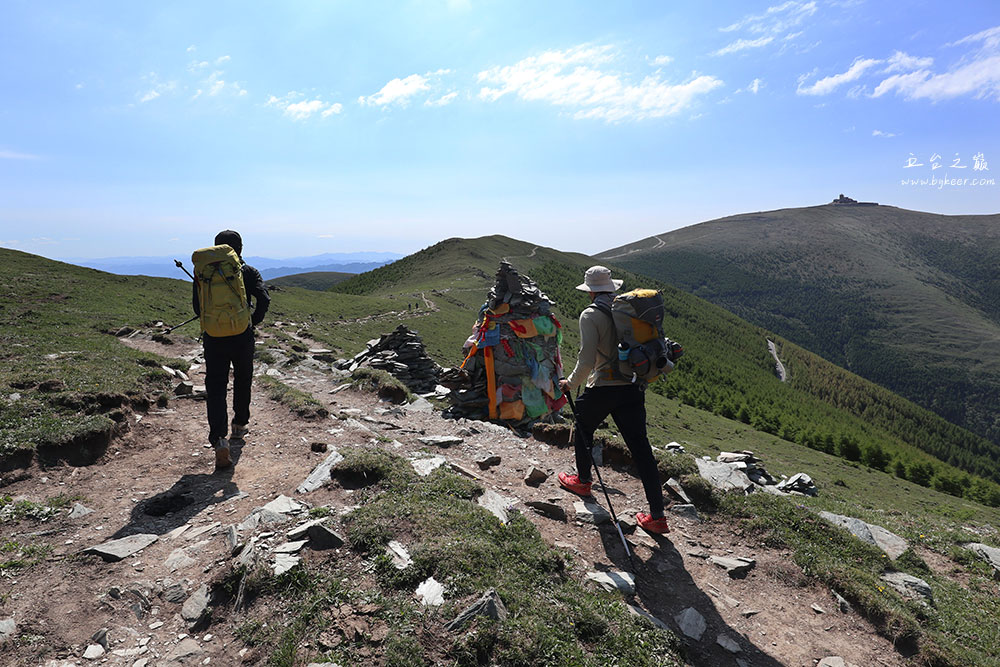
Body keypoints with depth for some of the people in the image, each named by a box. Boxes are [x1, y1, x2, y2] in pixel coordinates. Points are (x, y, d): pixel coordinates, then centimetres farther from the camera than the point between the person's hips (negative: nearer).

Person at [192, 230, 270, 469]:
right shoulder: (249, 272, -1)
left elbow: (198, 307, 3)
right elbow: (263, 300, -14)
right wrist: (253, 321, 3)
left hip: (214, 338, 0)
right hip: (242, 337, 0)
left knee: (215, 387, -1)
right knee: (242, 380, 21)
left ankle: (219, 439, -15)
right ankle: (240, 424, 36)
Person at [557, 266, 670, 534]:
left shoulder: (590, 315, -11)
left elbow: (587, 361, -16)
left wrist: (571, 384, -1)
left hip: (602, 388, -5)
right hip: (632, 387, 5)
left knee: (582, 430, 23)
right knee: (640, 447, 6)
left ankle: (583, 480, 43)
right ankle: (657, 516, 8)